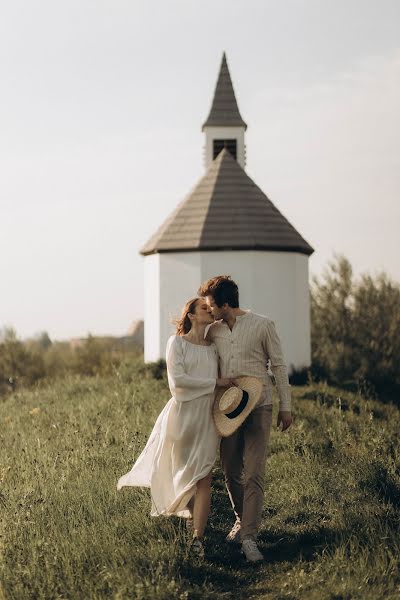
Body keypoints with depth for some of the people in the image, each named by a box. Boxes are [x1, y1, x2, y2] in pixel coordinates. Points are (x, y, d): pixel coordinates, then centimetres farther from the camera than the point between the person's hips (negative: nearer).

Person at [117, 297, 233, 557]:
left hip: (207, 417, 3)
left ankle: (198, 538, -8)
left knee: (203, 477, -7)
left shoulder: (213, 348, 12)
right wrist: (215, 382, -13)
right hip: (183, 412, -3)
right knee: (181, 471, 9)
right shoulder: (177, 342, -2)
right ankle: (192, 513, 36)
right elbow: (178, 380, -14)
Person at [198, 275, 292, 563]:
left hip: (258, 407, -4)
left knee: (254, 474, -9)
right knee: (231, 471, 9)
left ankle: (249, 537, -11)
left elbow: (279, 366, 0)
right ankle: (243, 519, 30)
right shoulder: (214, 331, 6)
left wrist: (285, 406, 0)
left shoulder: (263, 325, -5)